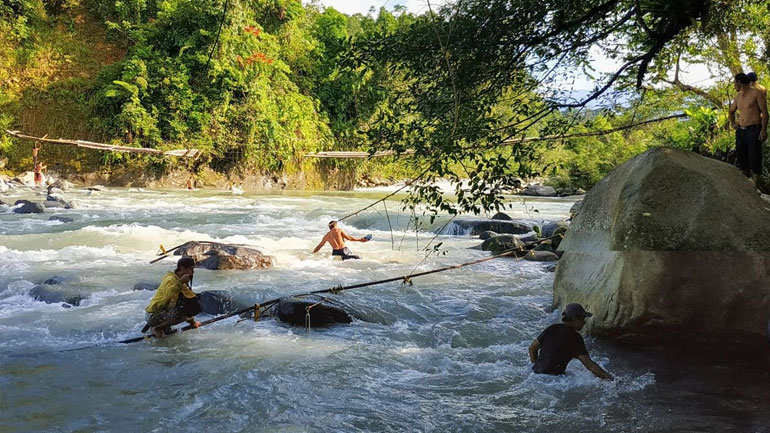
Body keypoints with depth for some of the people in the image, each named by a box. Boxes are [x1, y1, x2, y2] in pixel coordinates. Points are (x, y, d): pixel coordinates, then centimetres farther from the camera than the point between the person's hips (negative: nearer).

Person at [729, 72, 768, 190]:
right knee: (741, 157, 9)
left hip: (754, 130, -7)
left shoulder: (756, 93, -5)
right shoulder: (738, 96, 16)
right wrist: (732, 123, 17)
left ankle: (755, 187, -6)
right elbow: (732, 111, 33)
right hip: (740, 130, 7)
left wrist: (764, 130, -15)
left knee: (754, 158, -8)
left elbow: (764, 112, -8)